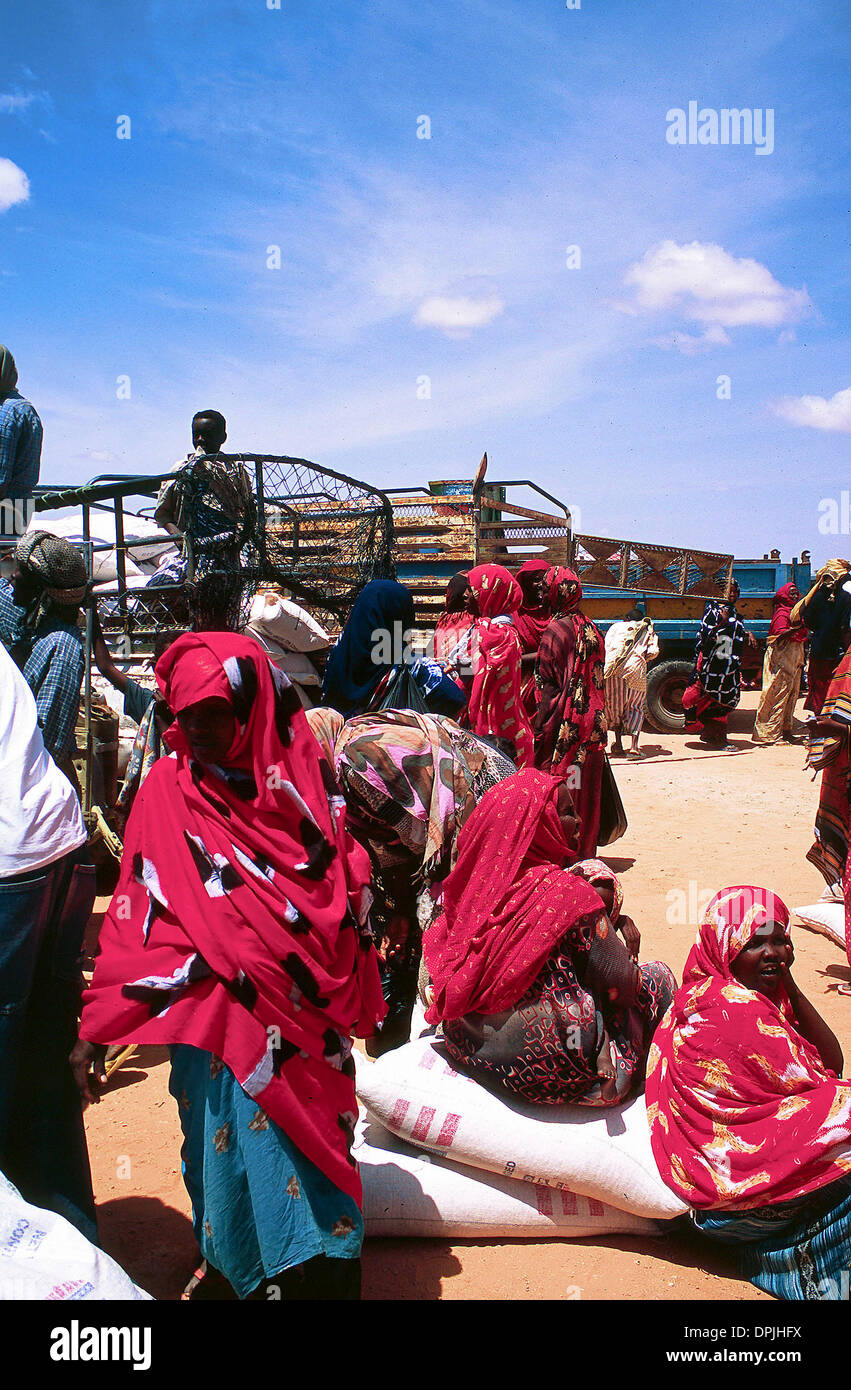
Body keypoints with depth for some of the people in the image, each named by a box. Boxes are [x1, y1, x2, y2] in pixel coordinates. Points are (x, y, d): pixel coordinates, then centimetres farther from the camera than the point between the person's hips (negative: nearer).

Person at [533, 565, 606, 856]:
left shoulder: (555, 632, -13)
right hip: (592, 729, 7)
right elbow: (598, 683, 12)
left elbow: (548, 690, -14)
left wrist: (540, 732, -9)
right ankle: (585, 851, 23)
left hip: (562, 726, -7)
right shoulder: (593, 631, 8)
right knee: (586, 790, 14)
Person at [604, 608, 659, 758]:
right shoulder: (647, 630, 18)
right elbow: (653, 652, 6)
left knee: (615, 706, 16)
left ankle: (618, 743, 19)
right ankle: (634, 747, -4)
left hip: (613, 670, 1)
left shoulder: (616, 627, 20)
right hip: (635, 672, -1)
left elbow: (605, 648, 8)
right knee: (636, 708, 8)